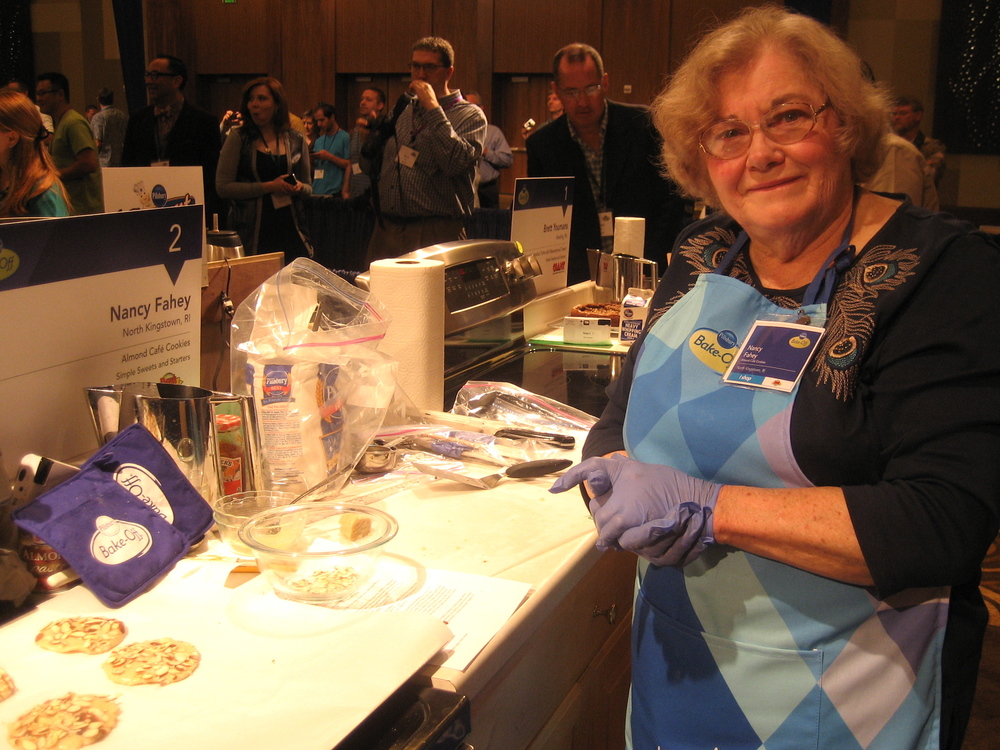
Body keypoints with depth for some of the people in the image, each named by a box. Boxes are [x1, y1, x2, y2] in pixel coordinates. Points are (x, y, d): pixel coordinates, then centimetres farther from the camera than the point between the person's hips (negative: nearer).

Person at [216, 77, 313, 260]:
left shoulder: (296, 140, 8)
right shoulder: (238, 138, 0)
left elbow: (308, 188, 18)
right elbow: (223, 187, -7)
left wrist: (299, 187, -6)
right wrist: (268, 187, -13)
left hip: (290, 230, 2)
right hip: (251, 232, -2)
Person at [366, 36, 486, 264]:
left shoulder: (470, 115, 0)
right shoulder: (401, 111, 16)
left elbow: (456, 163, -20)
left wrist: (433, 108, -14)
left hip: (434, 235, -5)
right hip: (386, 228, 5)